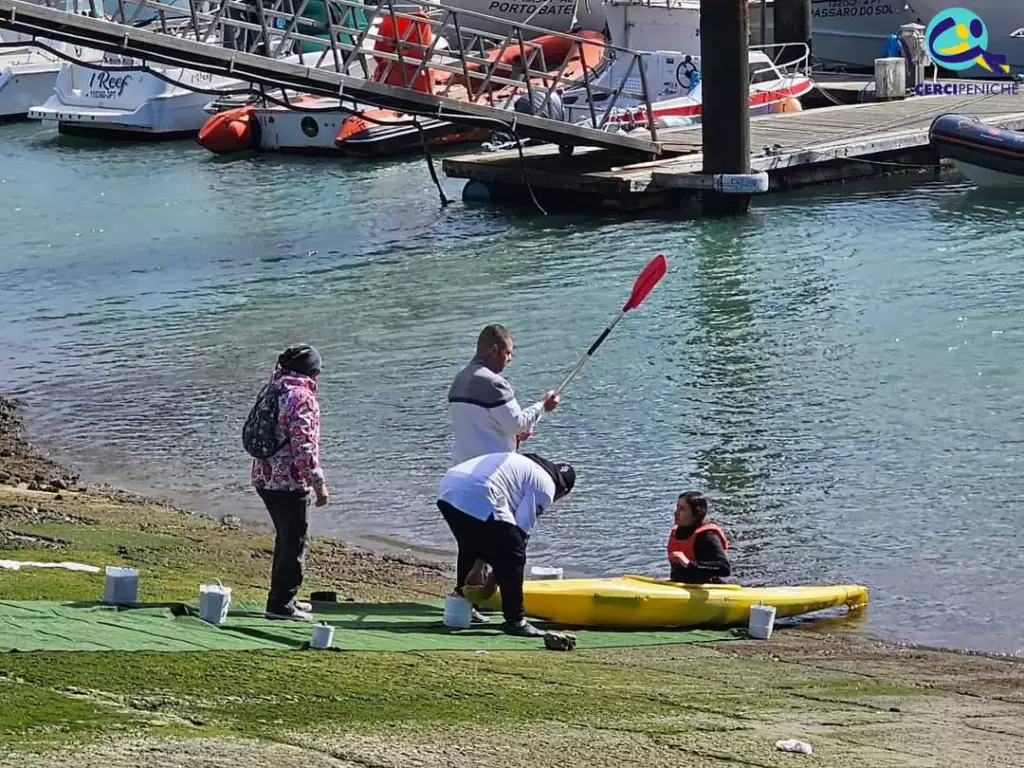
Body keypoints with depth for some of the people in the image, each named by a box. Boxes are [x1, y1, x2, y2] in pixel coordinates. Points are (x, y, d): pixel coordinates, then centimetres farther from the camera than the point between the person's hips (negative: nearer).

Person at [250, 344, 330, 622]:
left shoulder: (270, 391, 10)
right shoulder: (302, 397, -17)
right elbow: (304, 445, -22)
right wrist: (319, 483, -16)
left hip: (264, 476, 9)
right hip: (290, 481, -9)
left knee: (286, 538, 21)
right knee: (295, 542, 1)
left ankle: (282, 598, 29)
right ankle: (281, 604, 4)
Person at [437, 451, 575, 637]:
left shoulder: (523, 463, 34)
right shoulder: (546, 487, 8)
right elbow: (522, 529, 4)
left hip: (446, 491, 9)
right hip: (478, 499, -9)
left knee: (470, 548, 31)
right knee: (512, 557, 2)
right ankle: (515, 620, 3)